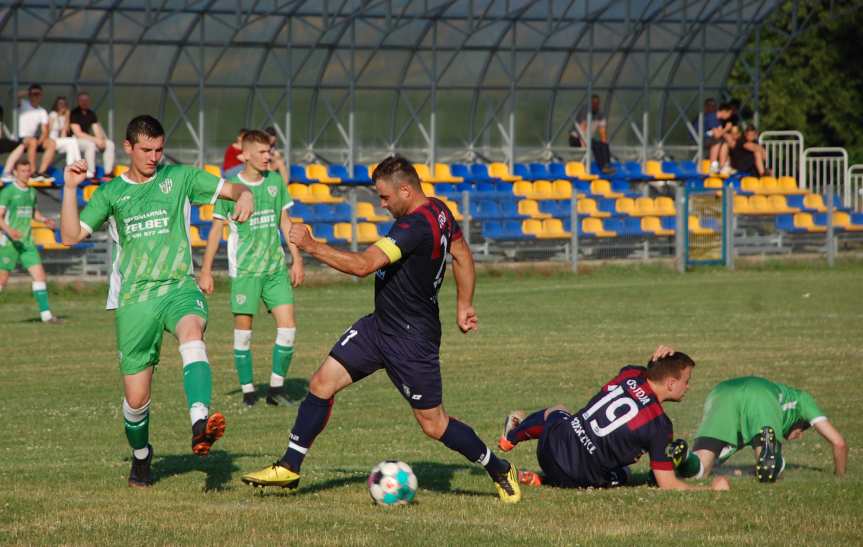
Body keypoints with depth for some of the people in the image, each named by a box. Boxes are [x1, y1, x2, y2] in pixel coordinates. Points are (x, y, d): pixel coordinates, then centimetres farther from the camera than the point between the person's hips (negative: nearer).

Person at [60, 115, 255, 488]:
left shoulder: (179, 178, 9)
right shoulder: (111, 192, 11)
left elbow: (229, 189, 6)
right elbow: (71, 236, 5)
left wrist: (245, 195, -17)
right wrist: (70, 189, -5)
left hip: (179, 287, -2)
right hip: (133, 298, 2)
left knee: (192, 334, -38)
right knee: (136, 397, 3)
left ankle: (200, 424, -55)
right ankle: (140, 456, 34)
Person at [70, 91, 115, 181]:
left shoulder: (91, 114, 11)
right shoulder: (74, 114, -10)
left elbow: (96, 130, 6)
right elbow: (78, 133, -17)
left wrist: (100, 140, -17)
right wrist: (95, 140, -21)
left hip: (89, 139, 7)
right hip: (76, 140, -7)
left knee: (110, 144, -10)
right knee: (90, 144, -37)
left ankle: (108, 173, -17)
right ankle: (91, 174, -38)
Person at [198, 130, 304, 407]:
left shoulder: (276, 181, 5)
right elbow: (216, 229, 1)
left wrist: (296, 259, 12)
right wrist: (206, 271, 0)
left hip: (275, 267, 3)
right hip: (244, 268, -3)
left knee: (287, 326, -5)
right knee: (243, 329, -3)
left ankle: (276, 387, 6)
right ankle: (247, 390, 7)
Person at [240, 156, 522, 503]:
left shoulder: (416, 227, -28)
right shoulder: (438, 211, 2)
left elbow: (363, 265, -35)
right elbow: (462, 255, 16)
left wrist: (310, 245, -29)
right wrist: (464, 305, 23)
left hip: (410, 341, -10)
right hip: (379, 325, 10)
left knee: (433, 424, 2)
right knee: (322, 383, 4)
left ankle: (500, 471, 20)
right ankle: (289, 467, 11)